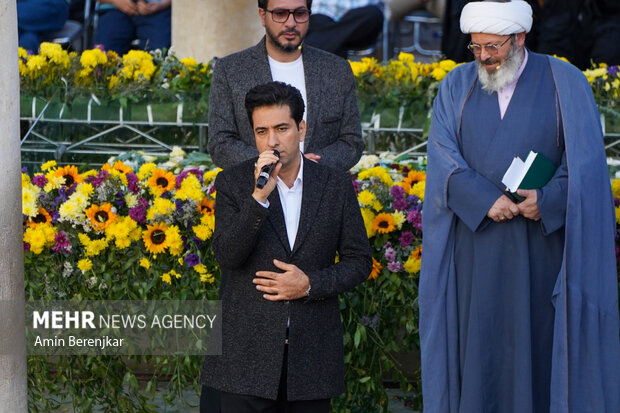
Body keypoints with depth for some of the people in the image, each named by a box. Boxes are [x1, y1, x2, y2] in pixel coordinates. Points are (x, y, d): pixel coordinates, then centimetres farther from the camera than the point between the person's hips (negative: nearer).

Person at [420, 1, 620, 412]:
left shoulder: (566, 82, 0)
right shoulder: (457, 86, 7)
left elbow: (587, 163, -4)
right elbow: (443, 161, -2)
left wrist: (550, 199, -20)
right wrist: (485, 200, -17)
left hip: (544, 245, -2)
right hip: (476, 249, 2)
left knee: (540, 342, -1)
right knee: (478, 344, 0)